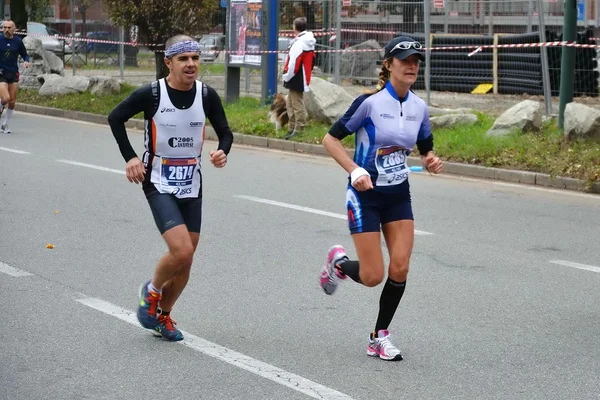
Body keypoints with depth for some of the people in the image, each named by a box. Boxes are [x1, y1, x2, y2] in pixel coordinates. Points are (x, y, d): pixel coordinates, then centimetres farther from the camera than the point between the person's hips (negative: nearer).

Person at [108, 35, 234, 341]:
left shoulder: (207, 95, -4)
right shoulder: (151, 94, -13)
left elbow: (225, 131, 8)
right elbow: (115, 118, 0)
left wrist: (222, 151, -14)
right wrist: (130, 157, -7)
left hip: (191, 186, 5)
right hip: (159, 184, -5)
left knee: (185, 263, 9)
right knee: (182, 251, -20)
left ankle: (162, 316, 30)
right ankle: (152, 292, 10)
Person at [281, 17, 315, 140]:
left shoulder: (299, 42, -18)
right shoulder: (309, 41, 12)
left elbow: (294, 62, -22)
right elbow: (311, 60, 16)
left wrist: (287, 76, -10)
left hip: (295, 79, -10)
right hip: (303, 78, 10)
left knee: (297, 105, -6)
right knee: (291, 104, 17)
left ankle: (298, 129, -4)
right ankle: (292, 128, 23)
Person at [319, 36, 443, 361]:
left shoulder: (419, 107, 1)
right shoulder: (370, 101, -16)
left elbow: (426, 150, 15)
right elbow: (330, 139, -10)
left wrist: (432, 162, -8)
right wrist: (354, 170, -23)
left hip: (399, 195, 5)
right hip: (366, 194, -5)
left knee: (400, 268, -5)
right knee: (372, 276, -6)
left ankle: (380, 337, 13)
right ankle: (338, 263, 29)